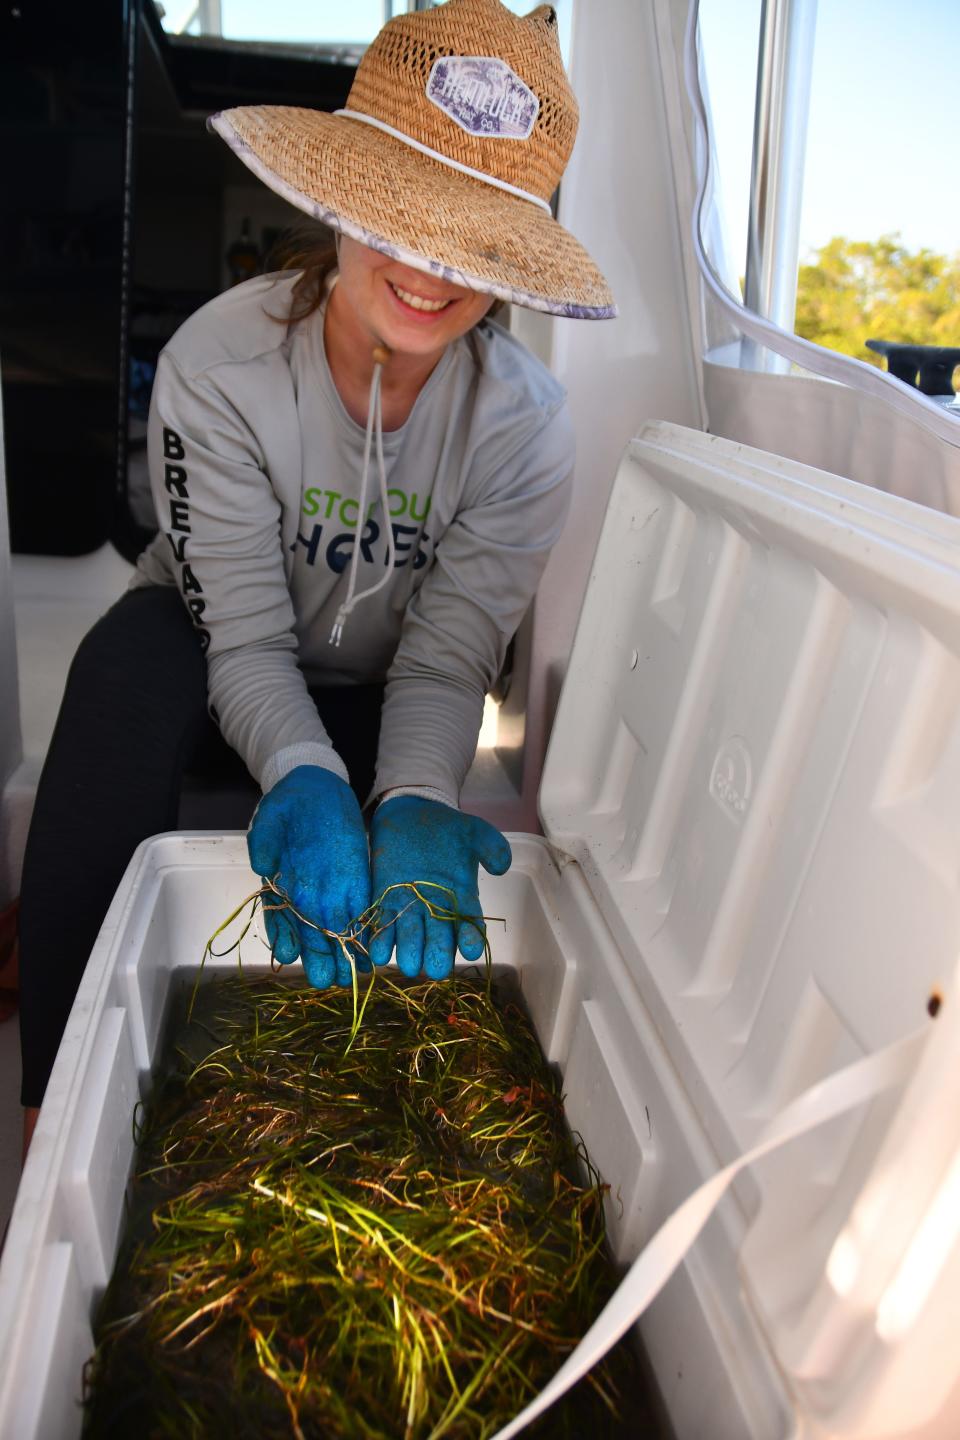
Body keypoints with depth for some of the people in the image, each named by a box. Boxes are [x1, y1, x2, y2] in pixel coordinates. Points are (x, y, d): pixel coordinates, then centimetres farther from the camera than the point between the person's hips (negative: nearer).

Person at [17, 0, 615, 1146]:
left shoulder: (525, 424, -19)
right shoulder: (219, 364, -23)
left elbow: (446, 657, -20)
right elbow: (246, 637, -24)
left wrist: (413, 799, -40)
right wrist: (307, 779, -43)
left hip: (382, 701, 2)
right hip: (210, 666, -1)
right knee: (128, 666, -35)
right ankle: (57, 1105, -25)